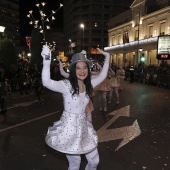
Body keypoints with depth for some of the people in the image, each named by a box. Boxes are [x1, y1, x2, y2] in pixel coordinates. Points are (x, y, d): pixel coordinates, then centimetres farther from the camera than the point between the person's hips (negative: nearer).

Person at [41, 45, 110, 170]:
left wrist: (107, 57, 15)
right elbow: (46, 82, -35)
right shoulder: (66, 85, -18)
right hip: (69, 128, -6)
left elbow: (102, 76, 16)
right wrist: (47, 61, -48)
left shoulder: (88, 85, 2)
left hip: (83, 127, 6)